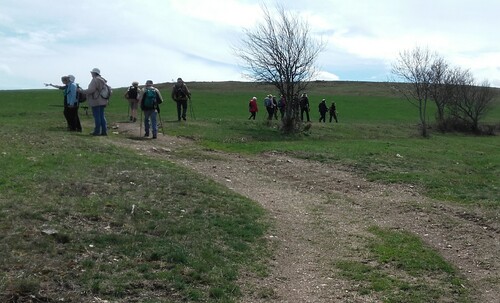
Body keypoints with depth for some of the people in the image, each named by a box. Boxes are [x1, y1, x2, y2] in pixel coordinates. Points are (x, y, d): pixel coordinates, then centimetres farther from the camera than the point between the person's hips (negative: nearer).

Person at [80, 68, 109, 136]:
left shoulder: (95, 80, -11)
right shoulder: (102, 80, 16)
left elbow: (91, 90, -19)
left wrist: (82, 91, -8)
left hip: (96, 102, -8)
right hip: (102, 101, 8)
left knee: (97, 116, -5)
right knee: (102, 116, 9)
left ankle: (97, 131, -3)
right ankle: (104, 131, 7)